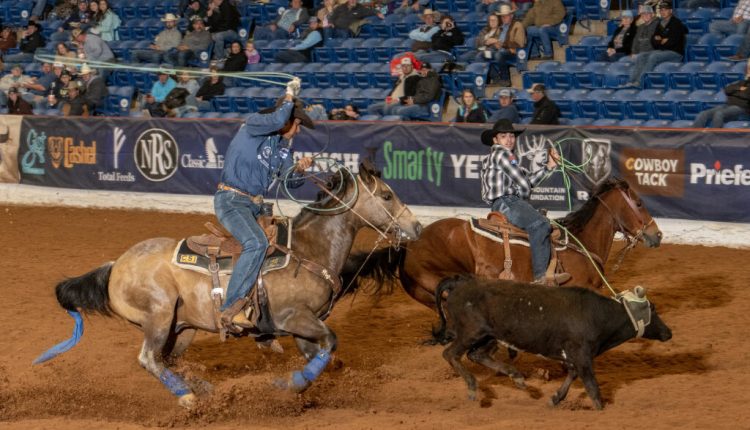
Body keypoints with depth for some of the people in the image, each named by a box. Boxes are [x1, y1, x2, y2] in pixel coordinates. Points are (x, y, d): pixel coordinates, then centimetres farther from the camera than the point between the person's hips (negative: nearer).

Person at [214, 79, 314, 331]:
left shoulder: (283, 147, 17)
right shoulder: (254, 124, -7)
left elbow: (289, 181, 14)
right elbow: (277, 121, -28)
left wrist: (298, 169, -7)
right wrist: (289, 97, -12)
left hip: (255, 206, 10)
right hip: (231, 200, -10)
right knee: (256, 243, -30)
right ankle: (230, 309, -34)